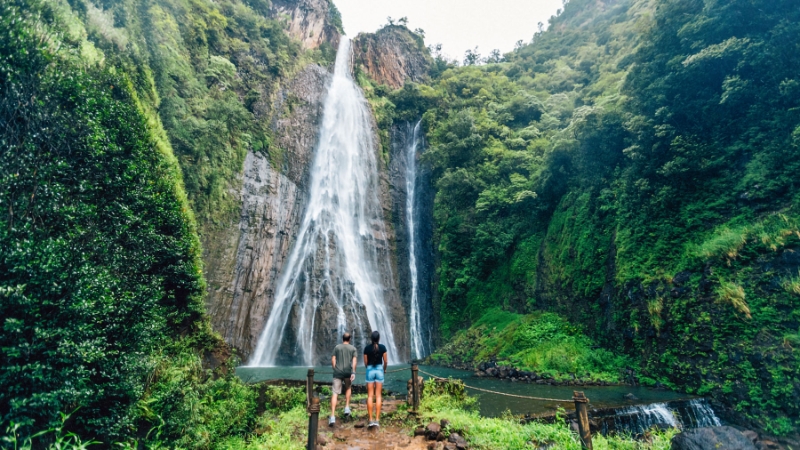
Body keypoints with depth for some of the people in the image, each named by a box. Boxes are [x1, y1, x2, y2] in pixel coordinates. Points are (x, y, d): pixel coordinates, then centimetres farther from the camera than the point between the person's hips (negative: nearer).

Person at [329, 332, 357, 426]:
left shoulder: (337, 347, 13)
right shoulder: (353, 349, 10)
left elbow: (333, 360, 4)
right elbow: (354, 360, -4)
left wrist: (335, 371, 10)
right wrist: (353, 373, -12)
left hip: (338, 373, 0)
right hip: (348, 372, 0)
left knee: (335, 394, -1)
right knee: (348, 388, 28)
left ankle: (332, 417, -12)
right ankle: (347, 408, 20)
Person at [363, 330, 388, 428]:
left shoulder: (367, 348, -4)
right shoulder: (382, 347, -4)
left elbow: (365, 362, 3)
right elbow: (385, 361, 0)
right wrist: (384, 369, 19)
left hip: (370, 370, 0)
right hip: (379, 370, 0)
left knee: (370, 396, 4)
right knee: (378, 395, 4)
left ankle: (371, 420, 2)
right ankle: (377, 420, 1)